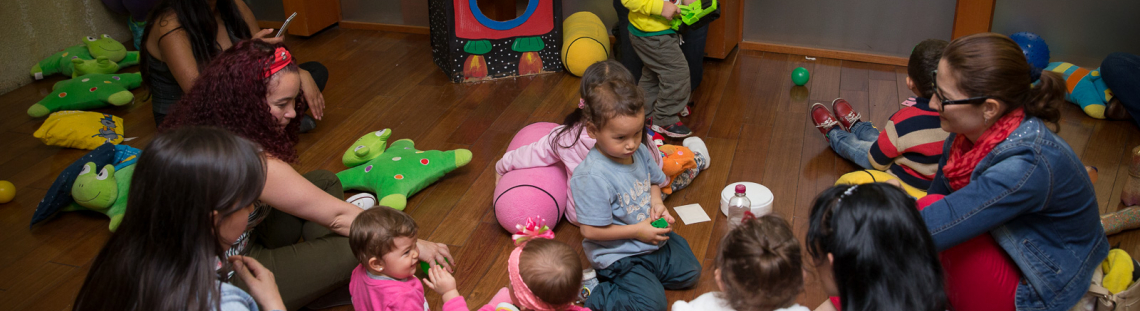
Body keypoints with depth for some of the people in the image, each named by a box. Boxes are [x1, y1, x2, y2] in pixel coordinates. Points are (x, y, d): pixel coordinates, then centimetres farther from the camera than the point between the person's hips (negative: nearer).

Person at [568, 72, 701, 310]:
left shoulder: (640, 152, -6)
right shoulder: (593, 177, -32)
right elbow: (590, 230, -28)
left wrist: (656, 203, -8)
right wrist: (637, 231, -22)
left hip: (651, 237, 9)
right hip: (618, 254, -8)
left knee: (690, 272, 14)